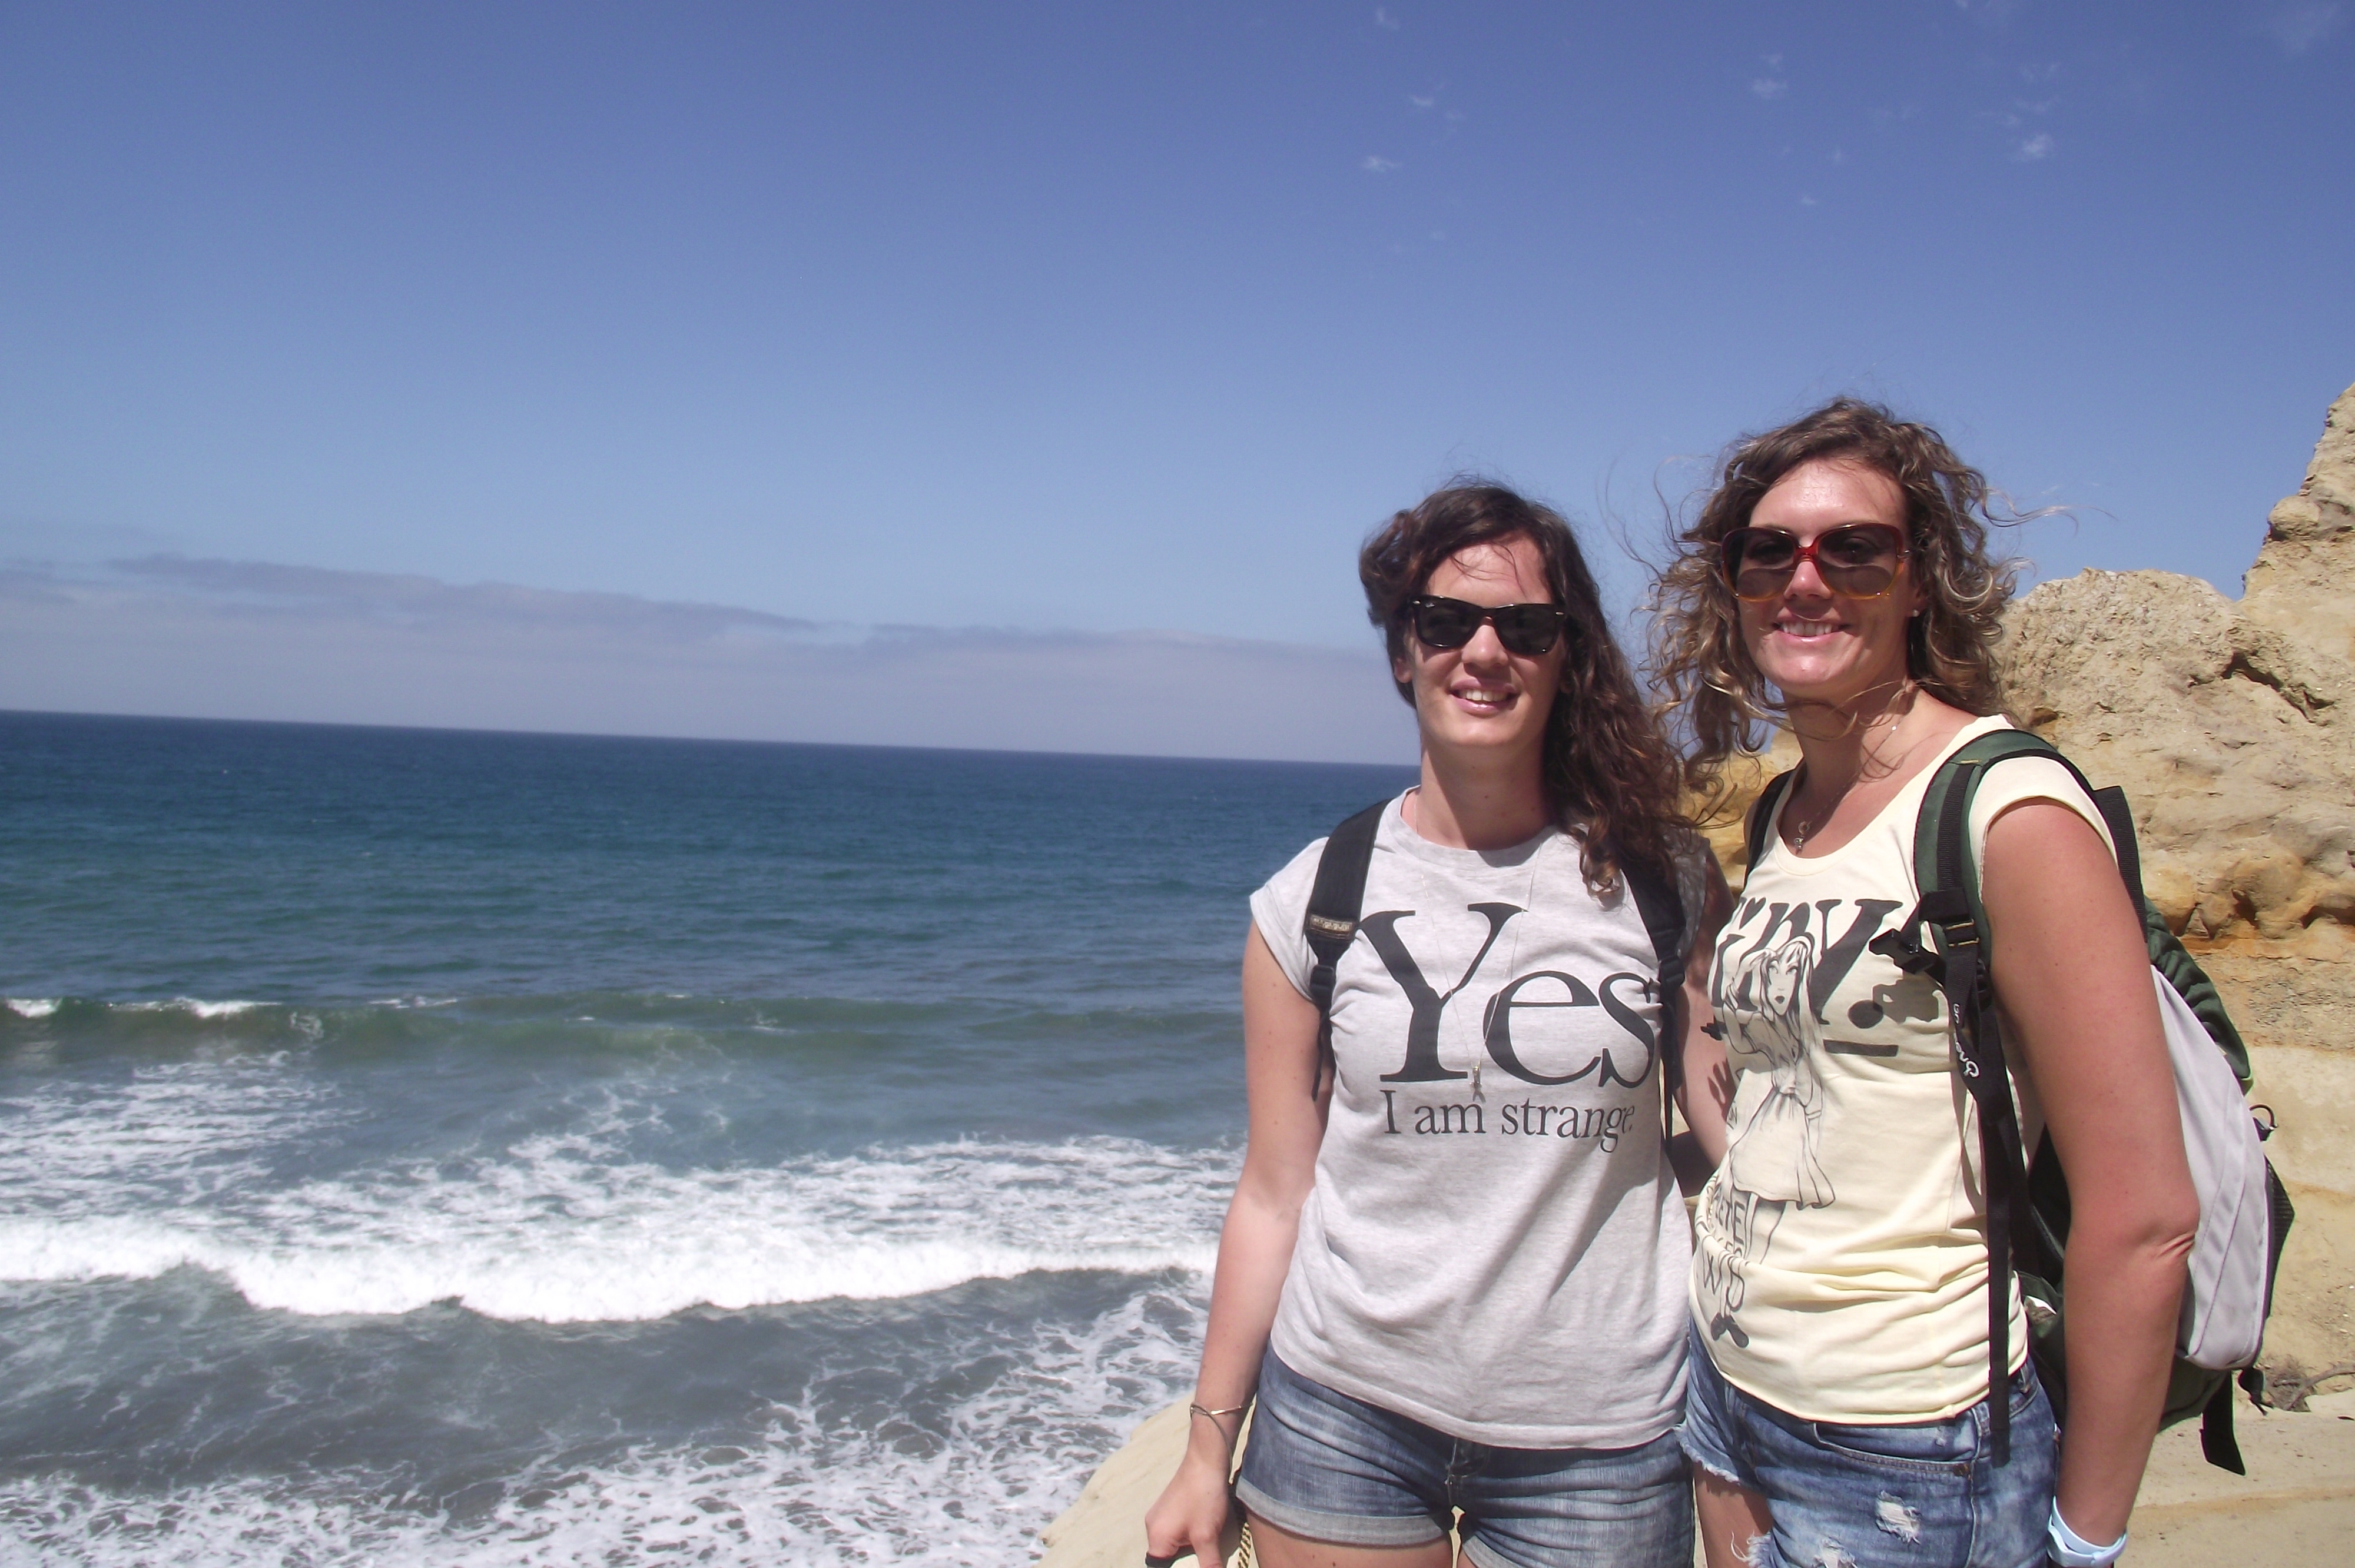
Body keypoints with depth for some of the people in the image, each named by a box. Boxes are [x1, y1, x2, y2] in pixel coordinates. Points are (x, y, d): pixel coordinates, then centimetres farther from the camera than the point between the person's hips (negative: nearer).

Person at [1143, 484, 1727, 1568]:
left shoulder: (1665, 882, -4)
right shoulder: (1313, 902, -3)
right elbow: (1274, 1195, 1)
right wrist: (1209, 1446, 4)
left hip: (1596, 1438, 0)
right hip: (1344, 1416, 1)